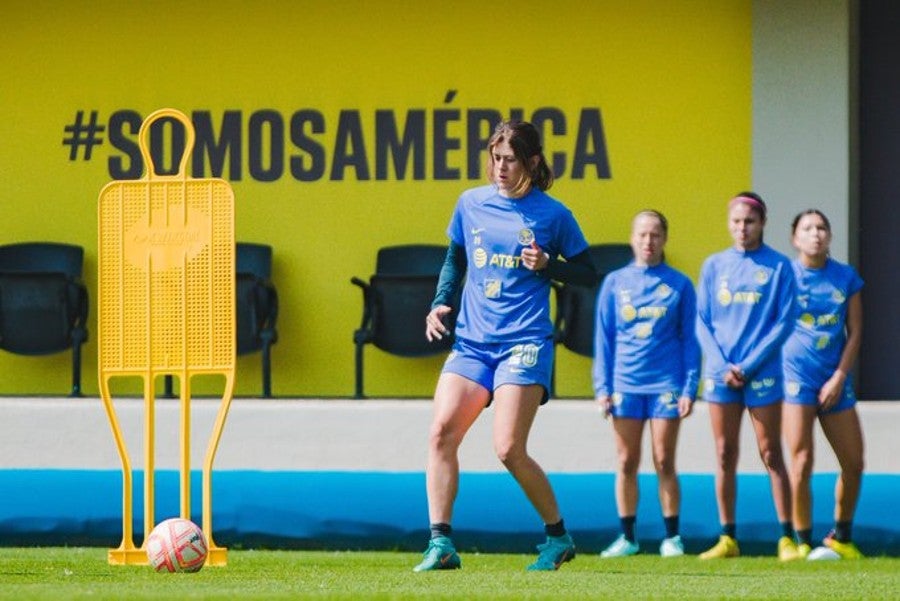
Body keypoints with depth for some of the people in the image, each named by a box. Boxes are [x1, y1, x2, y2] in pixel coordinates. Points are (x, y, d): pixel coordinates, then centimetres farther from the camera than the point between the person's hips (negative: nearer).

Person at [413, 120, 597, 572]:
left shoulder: (552, 214, -1)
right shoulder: (471, 204, 9)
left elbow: (589, 275, 6)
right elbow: (455, 261, 22)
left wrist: (547, 265, -11)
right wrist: (440, 305, 7)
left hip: (525, 343, -4)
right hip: (472, 342, 4)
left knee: (509, 449, -13)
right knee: (441, 432, -13)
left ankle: (558, 536, 6)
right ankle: (440, 543, -12)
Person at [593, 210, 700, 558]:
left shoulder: (679, 284, 3)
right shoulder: (615, 282, 7)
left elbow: (690, 340, 4)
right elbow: (603, 338, 8)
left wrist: (689, 389, -4)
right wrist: (602, 387, 1)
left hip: (665, 385, -2)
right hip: (625, 385, 2)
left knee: (664, 463, 0)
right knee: (627, 464, 4)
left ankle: (672, 537, 7)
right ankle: (627, 537, 10)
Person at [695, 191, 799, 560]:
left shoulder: (778, 266, 0)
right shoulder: (714, 266, 8)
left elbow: (784, 322, -5)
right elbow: (701, 322, 6)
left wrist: (748, 365, -11)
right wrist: (722, 365, -8)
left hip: (762, 374, -3)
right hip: (721, 374, 3)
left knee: (771, 454, -2)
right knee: (725, 456, 4)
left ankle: (786, 539, -2)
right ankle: (727, 539, 8)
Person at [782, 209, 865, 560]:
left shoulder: (847, 278, 7)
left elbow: (855, 333, 6)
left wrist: (839, 378, -4)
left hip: (836, 380, 3)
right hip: (797, 376, -3)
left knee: (853, 464, 3)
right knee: (802, 462, -9)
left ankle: (841, 537, 20)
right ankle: (803, 543, -1)